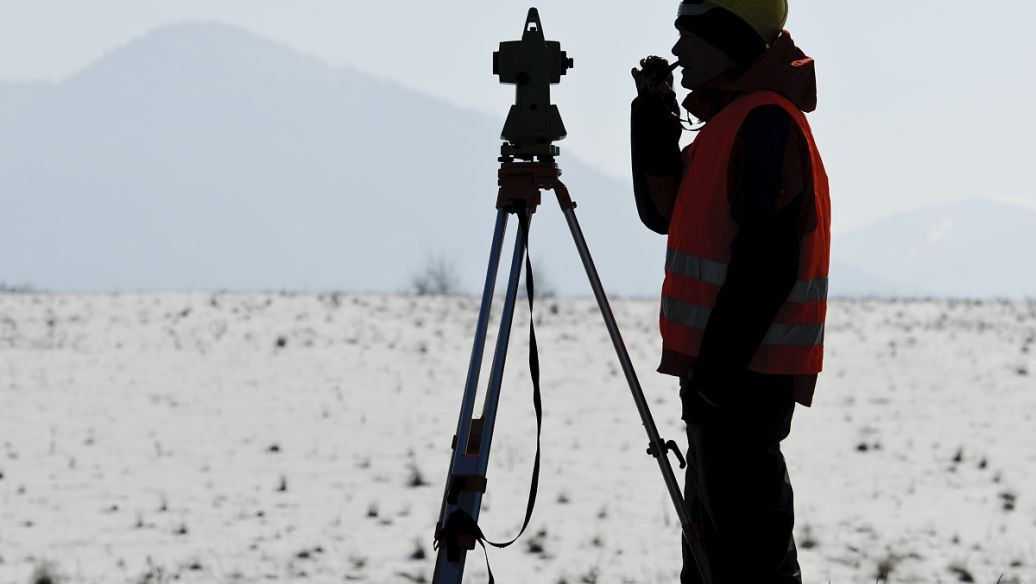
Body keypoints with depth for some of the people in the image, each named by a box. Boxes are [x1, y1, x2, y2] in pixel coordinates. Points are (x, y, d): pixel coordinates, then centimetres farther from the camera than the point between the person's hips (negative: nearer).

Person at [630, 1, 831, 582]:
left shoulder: (767, 122, -15)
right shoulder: (728, 122, 16)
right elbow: (662, 211, 22)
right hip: (720, 367, 11)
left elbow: (765, 258, -21)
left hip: (745, 375, -11)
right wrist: (655, 115, 10)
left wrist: (716, 370, -22)